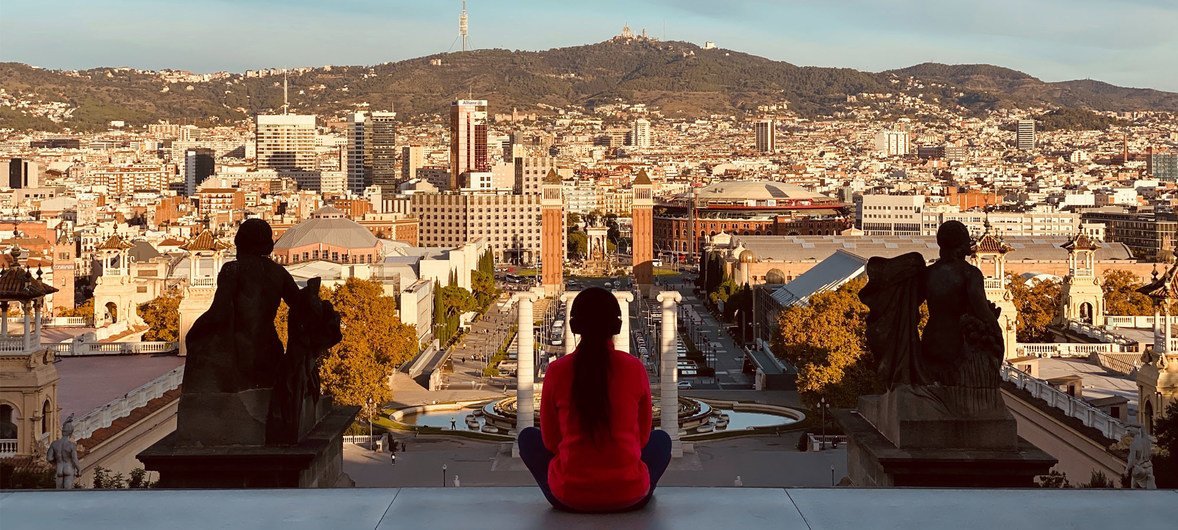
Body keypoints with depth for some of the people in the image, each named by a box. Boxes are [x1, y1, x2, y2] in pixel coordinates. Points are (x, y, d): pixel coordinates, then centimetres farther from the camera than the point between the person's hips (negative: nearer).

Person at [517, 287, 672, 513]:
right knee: (661, 439, 31)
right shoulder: (635, 369, -5)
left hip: (568, 497, -1)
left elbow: (550, 440, 5)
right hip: (629, 497, 1)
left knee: (528, 437, 27)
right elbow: (643, 436, 8)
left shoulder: (557, 371, -6)